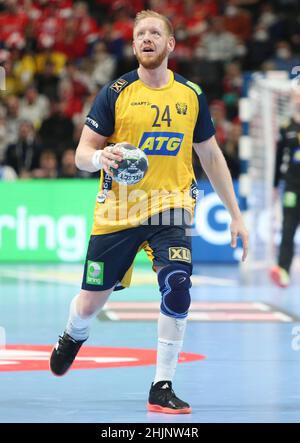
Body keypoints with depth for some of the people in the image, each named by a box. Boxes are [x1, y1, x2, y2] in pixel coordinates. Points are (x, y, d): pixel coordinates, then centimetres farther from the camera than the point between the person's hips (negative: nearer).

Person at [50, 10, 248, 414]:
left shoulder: (191, 95, 5)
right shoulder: (115, 93, -3)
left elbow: (211, 157, 14)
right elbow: (82, 154, -3)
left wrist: (235, 215, 13)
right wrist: (100, 157, -27)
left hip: (170, 208, 1)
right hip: (117, 213, -1)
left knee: (177, 286, -23)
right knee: (91, 301, 9)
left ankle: (162, 388, -12)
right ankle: (73, 336, 48)